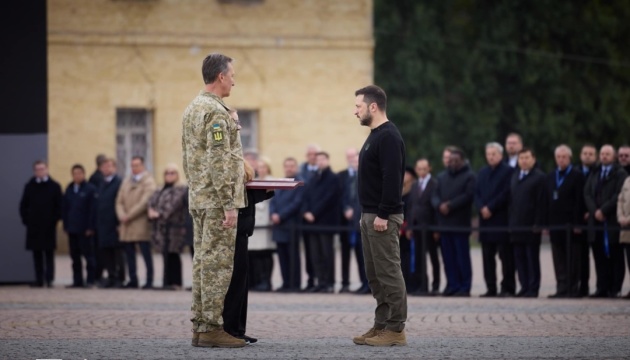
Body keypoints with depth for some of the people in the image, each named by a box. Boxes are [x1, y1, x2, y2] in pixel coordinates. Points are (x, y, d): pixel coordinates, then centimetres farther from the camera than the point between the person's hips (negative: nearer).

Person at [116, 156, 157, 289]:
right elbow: (119, 201, 14)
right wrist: (122, 215, -5)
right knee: (129, 254, 6)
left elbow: (144, 202, -12)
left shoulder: (148, 182, -2)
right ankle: (133, 280, 12)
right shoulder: (126, 182, 18)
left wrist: (129, 215, -14)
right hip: (127, 226, 6)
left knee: (146, 254, -3)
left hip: (141, 226, -6)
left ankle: (149, 281, -1)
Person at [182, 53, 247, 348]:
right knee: (217, 263, -7)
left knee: (203, 260, 11)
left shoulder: (192, 109, 14)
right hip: (217, 199, -10)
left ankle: (200, 324, 12)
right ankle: (211, 328, -7)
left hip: (198, 198, 10)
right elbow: (219, 163, -21)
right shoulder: (216, 113, -16)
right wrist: (229, 205, -20)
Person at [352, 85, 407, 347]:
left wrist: (383, 215, -24)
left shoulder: (388, 137, -15)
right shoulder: (375, 136, 17)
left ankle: (395, 330, -6)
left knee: (389, 273, -8)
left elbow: (392, 179, -22)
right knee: (375, 275, 12)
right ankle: (381, 326, 16)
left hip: (383, 217, -11)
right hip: (370, 216, 11)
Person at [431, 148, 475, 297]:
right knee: (448, 256, 4)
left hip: (460, 223, -6)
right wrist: (440, 205, -10)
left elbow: (468, 196, -11)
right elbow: (435, 196, 12)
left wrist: (450, 205, -15)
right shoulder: (442, 177, 19)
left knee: (462, 256, -5)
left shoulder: (469, 176, 0)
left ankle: (465, 287, -3)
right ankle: (452, 285, 8)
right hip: (444, 222, 6)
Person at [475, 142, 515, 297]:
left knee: (506, 255, -5)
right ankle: (491, 288, 8)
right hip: (485, 219, 6)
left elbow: (506, 193, -10)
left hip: (501, 219, -6)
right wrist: (482, 208, -5)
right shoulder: (482, 172, 18)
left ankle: (507, 288, -4)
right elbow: (477, 193, 13)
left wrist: (490, 208, -13)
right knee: (487, 256, 4)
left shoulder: (508, 171, -2)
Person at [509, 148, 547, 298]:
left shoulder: (539, 177, -4)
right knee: (519, 257, 5)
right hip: (516, 225, 6)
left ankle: (533, 289, 1)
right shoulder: (515, 176, 17)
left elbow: (542, 203, -10)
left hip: (532, 225, -6)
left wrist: (538, 224, -15)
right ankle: (524, 287, 9)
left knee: (532, 258, -1)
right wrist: (511, 222, 9)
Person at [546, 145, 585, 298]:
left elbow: (580, 200, -8)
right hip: (555, 222, 5)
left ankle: (573, 289, 1)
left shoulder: (577, 175, -2)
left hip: (570, 223, -5)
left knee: (572, 259, -1)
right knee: (558, 258, 5)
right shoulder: (550, 176, 15)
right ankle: (562, 289, 7)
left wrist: (577, 223, -14)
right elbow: (547, 199, 13)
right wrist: (546, 222, 6)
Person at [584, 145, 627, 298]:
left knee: (615, 256, -2)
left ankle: (614, 289, -1)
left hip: (613, 221, -5)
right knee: (599, 256, 3)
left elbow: (618, 195, -10)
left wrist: (603, 210, -14)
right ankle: (602, 288, 4)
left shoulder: (620, 174, -1)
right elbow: (587, 193, 9)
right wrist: (594, 211, -6)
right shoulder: (594, 174, 17)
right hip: (596, 222, 5)